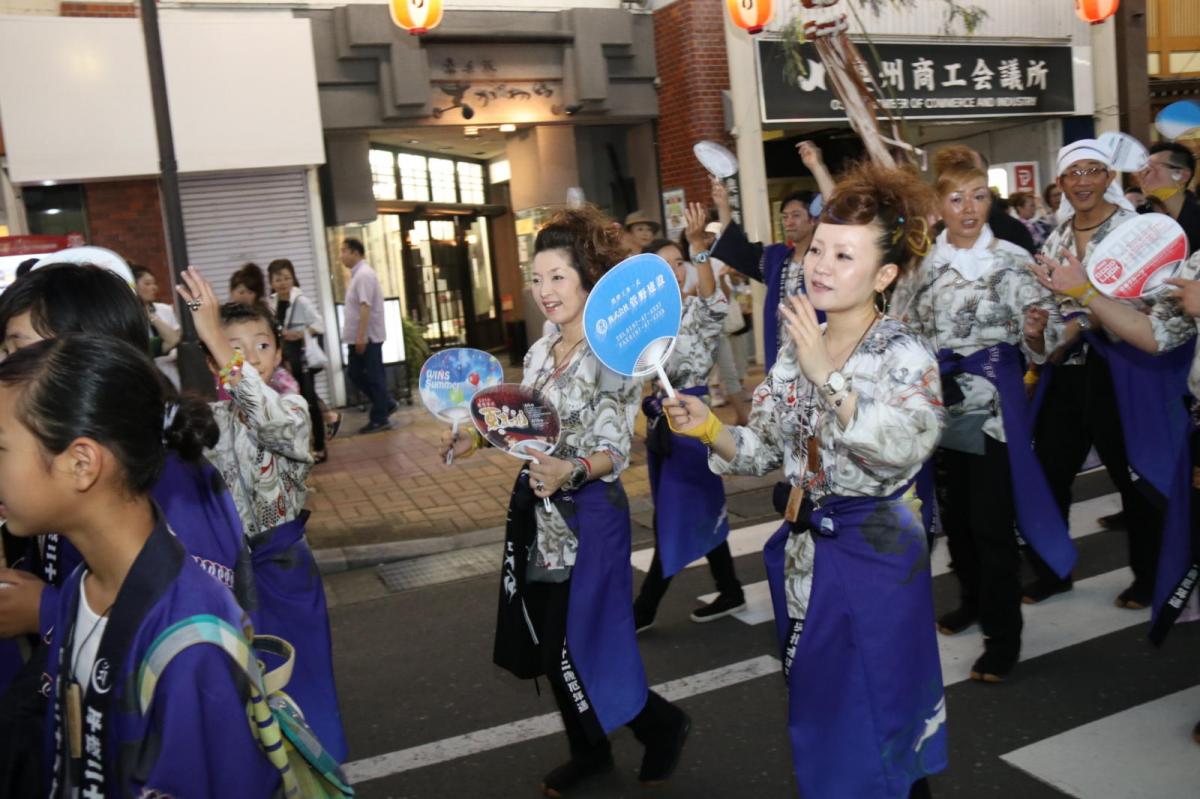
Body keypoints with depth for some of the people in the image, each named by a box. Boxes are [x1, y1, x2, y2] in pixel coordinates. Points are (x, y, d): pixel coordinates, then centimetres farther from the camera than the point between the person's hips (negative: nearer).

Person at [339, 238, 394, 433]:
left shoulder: (364, 274, -15)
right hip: (358, 337, 10)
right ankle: (386, 405, 20)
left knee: (373, 377, -3)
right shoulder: (358, 274, 16)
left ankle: (379, 419, 4)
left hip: (368, 337, -10)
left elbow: (365, 307, -23)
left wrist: (361, 336, -26)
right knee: (355, 373, 12)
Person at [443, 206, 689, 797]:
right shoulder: (539, 352, 7)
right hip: (536, 510, 8)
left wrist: (571, 472, -39)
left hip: (589, 514, -7)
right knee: (546, 645, 15)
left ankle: (662, 725, 26)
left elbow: (613, 451, -20)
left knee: (578, 648, -1)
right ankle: (589, 750, 36)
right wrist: (476, 440, 3)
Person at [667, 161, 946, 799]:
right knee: (818, 718, 22)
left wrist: (829, 376, -34)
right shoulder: (797, 347, 3)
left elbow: (901, 453, -32)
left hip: (876, 556, -6)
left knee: (872, 724, 8)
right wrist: (709, 429, -13)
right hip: (804, 552, 6)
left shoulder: (905, 355, -15)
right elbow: (767, 452, 5)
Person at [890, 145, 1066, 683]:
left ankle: (1004, 635, 11)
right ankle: (973, 600, 38)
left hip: (993, 404, -4)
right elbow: (901, 330, 12)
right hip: (939, 402, 5)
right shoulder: (921, 261, 3)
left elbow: (1036, 344, -11)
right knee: (953, 511, 17)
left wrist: (1035, 332, -31)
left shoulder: (1012, 259, -8)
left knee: (991, 520, -2)